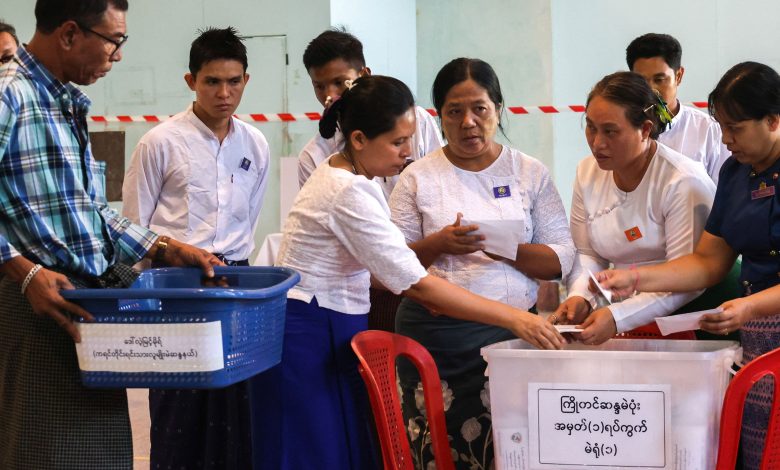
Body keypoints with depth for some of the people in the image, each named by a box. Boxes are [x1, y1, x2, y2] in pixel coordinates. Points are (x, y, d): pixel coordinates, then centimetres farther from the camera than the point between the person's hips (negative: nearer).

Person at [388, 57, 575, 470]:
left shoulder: (530, 173, 9)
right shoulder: (418, 178, 7)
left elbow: (561, 259, 4)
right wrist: (438, 245, -13)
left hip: (513, 330, 0)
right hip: (435, 336, 0)